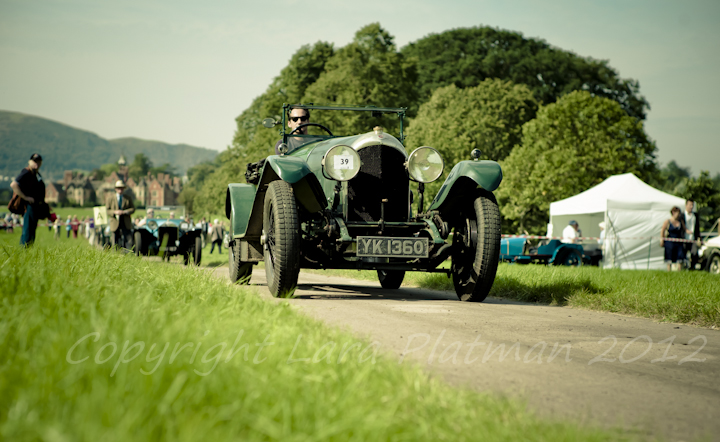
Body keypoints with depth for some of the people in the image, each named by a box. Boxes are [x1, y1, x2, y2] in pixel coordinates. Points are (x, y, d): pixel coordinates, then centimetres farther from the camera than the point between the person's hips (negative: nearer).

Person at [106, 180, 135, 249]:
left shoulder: (128, 199, 10)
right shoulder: (110, 199, 7)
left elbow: (133, 209, 5)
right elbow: (106, 210, 3)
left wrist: (124, 212, -14)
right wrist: (114, 212, -16)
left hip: (126, 223, 1)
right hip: (115, 222, 0)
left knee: (129, 240, -9)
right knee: (115, 242, 0)